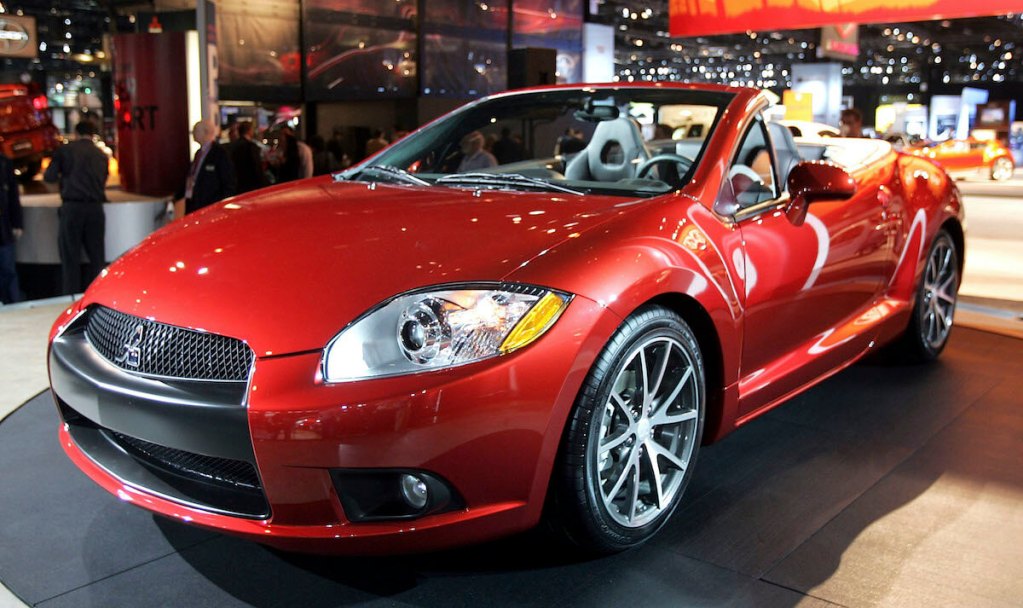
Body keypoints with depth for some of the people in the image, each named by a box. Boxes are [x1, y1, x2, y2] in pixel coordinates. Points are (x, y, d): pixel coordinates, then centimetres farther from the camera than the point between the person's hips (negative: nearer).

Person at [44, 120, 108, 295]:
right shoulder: (102, 155, 11)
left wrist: (63, 176, 19)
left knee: (70, 257, 2)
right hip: (95, 208, 3)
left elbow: (49, 176, -1)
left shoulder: (65, 150, 2)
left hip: (72, 207, -3)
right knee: (97, 256, 9)